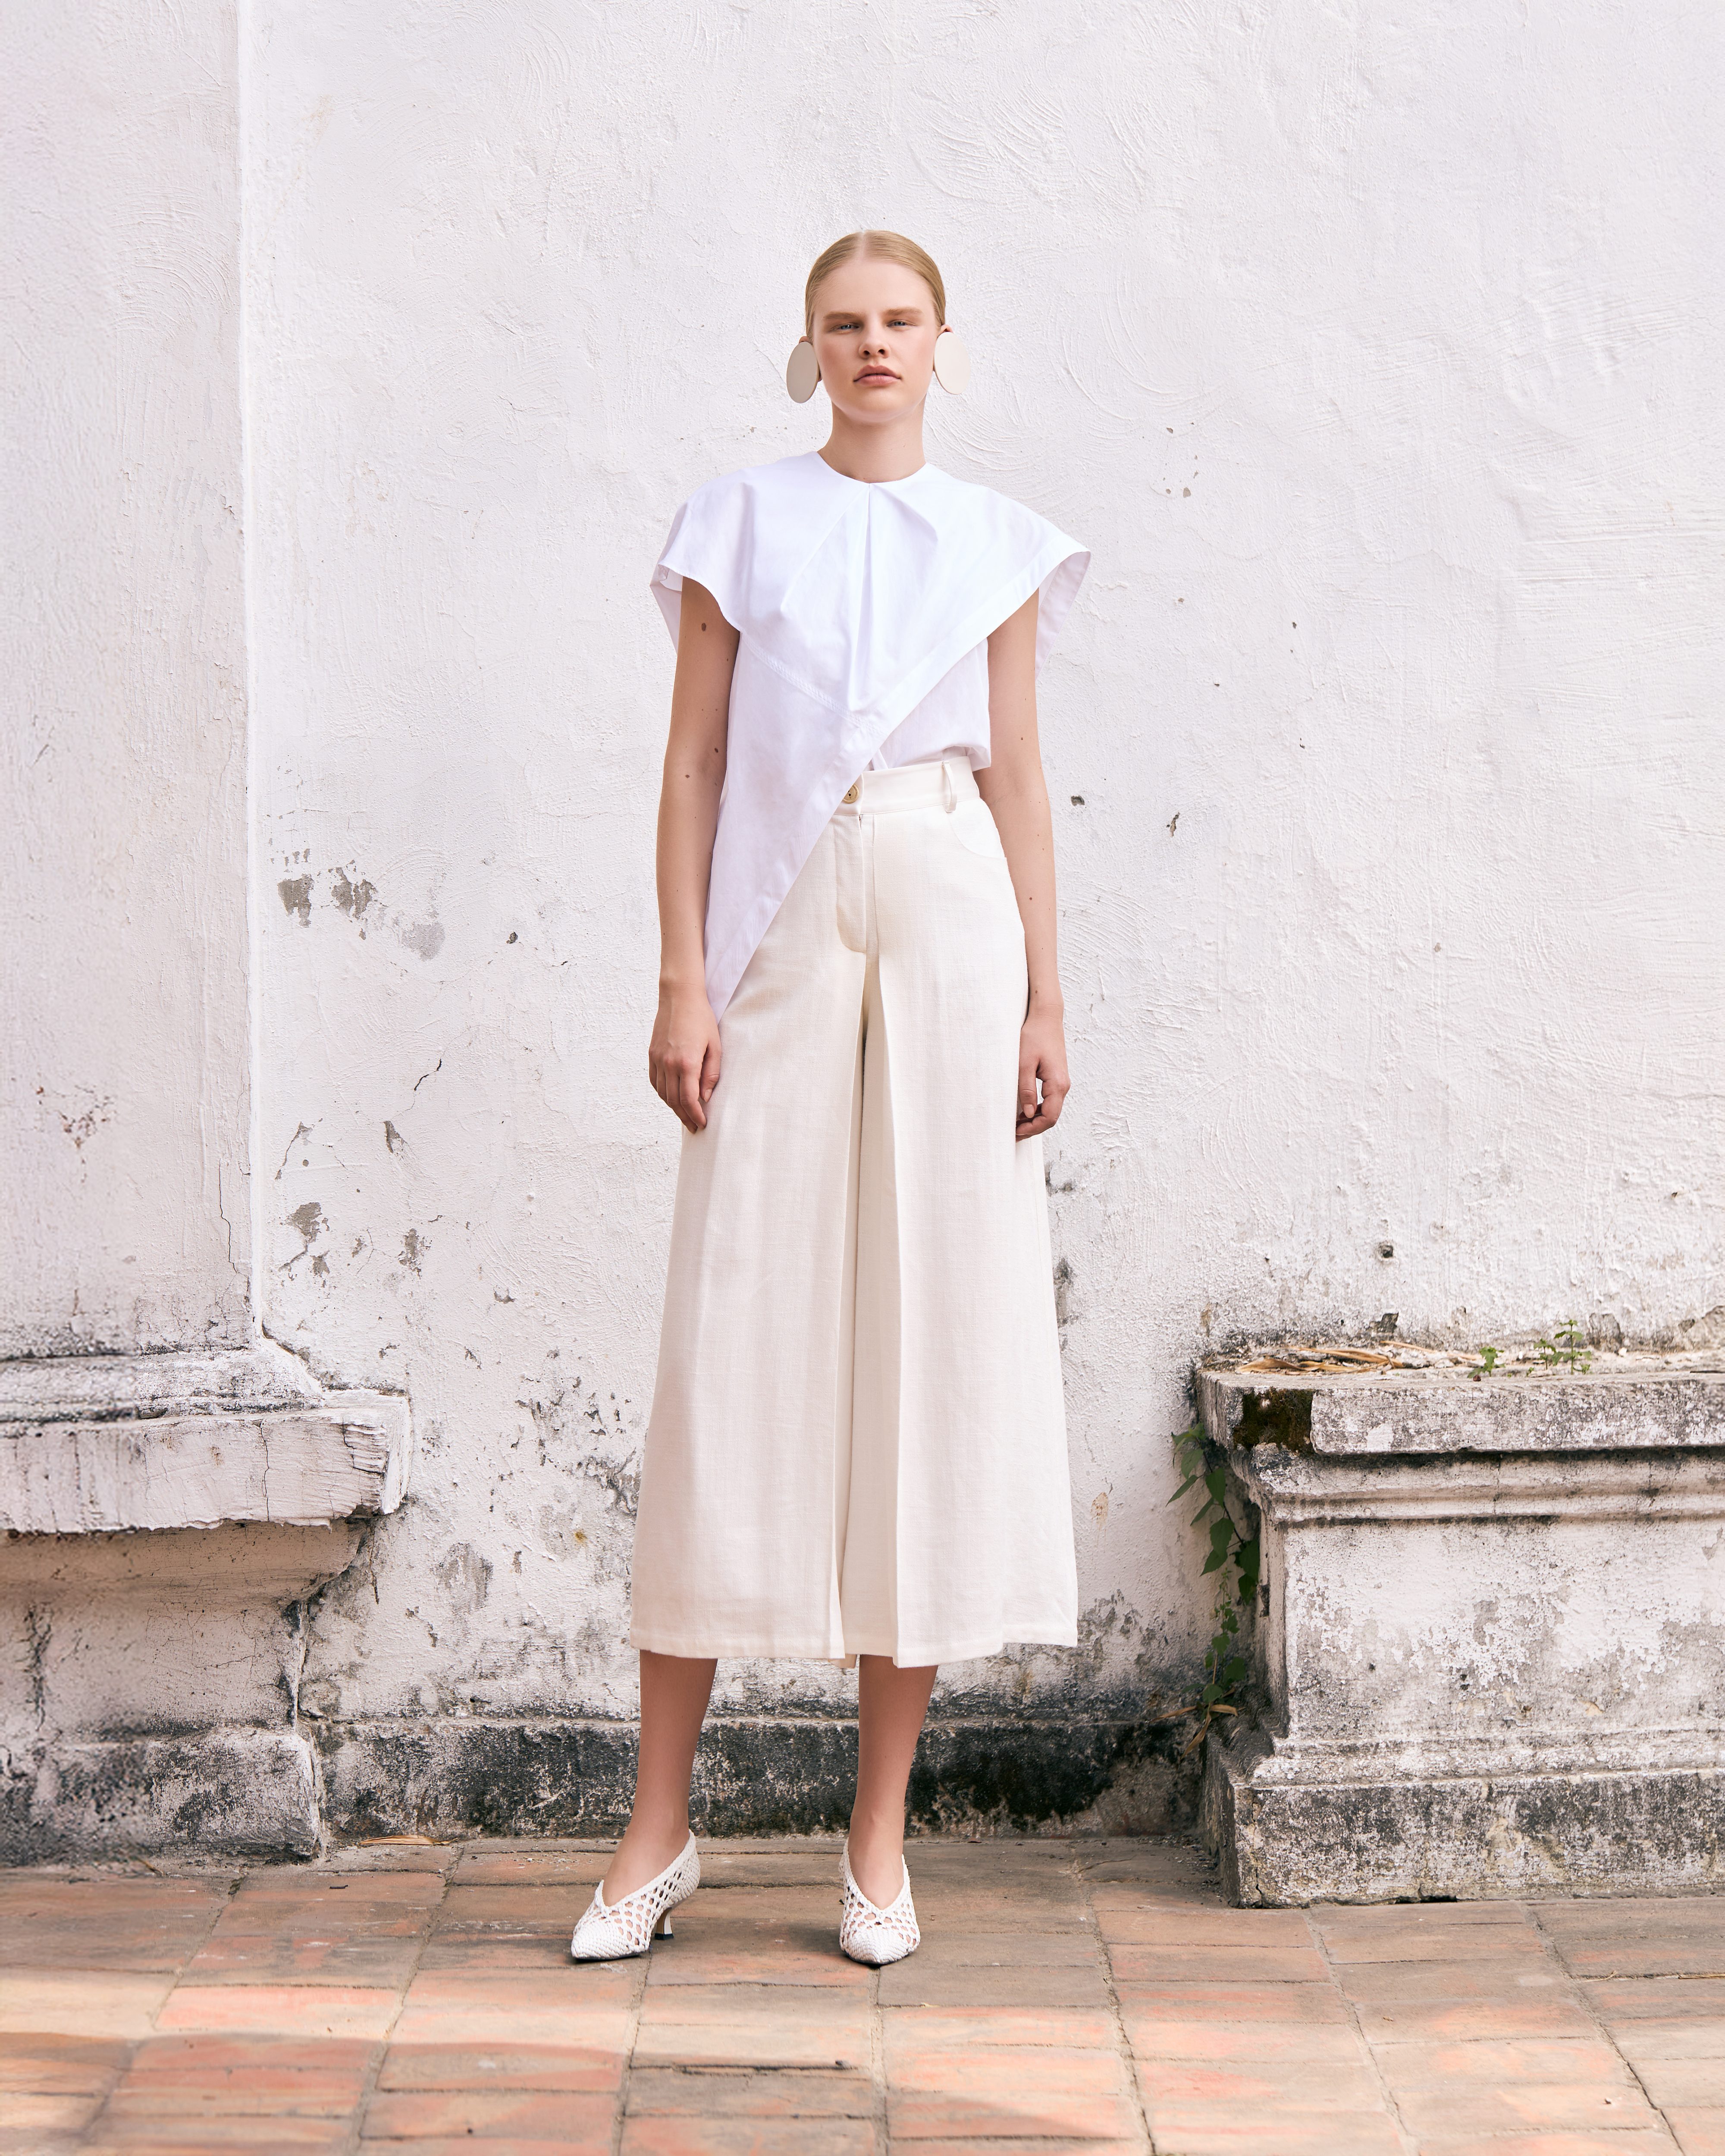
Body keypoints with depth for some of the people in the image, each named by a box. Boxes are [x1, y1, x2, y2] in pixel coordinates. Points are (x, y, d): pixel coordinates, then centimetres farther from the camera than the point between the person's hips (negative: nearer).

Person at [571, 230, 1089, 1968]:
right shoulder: (740, 523, 9)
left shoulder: (994, 546, 11)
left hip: (948, 928, 1)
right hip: (783, 933, -1)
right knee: (733, 1347, -3)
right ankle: (658, 1828, 6)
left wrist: (1046, 1000, 3)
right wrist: (682, 980, -5)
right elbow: (693, 760, 5)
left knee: (934, 1338, 0)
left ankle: (879, 1833, 9)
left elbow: (1018, 779, 10)